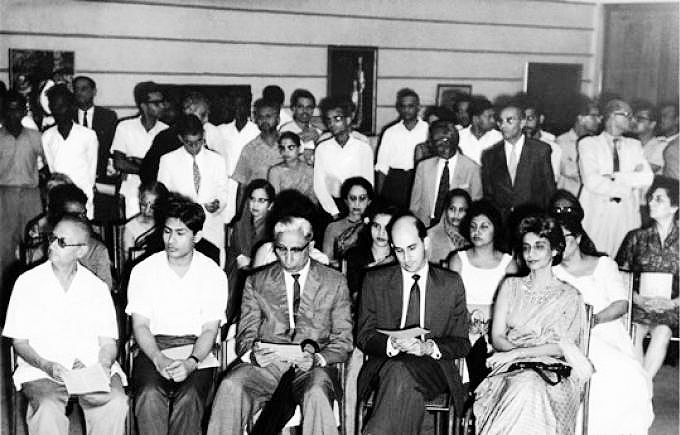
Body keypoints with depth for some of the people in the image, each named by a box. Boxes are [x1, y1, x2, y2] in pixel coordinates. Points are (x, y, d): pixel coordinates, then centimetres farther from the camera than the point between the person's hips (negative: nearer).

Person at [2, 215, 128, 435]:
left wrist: (104, 365, -14)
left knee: (116, 402, -28)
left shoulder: (97, 288, 10)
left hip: (91, 367, 1)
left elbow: (108, 342, 9)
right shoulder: (28, 283, 6)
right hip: (40, 369, -1)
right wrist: (46, 365, -13)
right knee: (48, 407, -33)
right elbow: (19, 341, 4)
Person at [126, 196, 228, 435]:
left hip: (196, 352, 0)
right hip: (152, 349, 1)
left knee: (189, 397, -31)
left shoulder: (214, 275, 4)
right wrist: (159, 360, -18)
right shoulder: (143, 271, 6)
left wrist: (190, 363, -20)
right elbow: (140, 325, 1)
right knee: (150, 395, -32)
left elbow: (209, 330, 0)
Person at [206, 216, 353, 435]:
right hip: (267, 362, 1)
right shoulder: (256, 282, 12)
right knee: (230, 388, -30)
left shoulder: (335, 282, 9)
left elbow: (343, 341, 7)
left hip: (311, 366, -1)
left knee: (316, 396, -36)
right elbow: (246, 335, 10)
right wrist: (253, 355, -15)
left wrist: (317, 359, -15)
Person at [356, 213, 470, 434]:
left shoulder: (451, 283, 10)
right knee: (409, 389, -37)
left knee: (401, 374, -36)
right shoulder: (375, 281, 11)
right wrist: (392, 344, -14)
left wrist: (429, 347, -13)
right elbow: (363, 337, 8)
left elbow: (462, 344, 8)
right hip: (385, 364, 1)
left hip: (433, 369, 0)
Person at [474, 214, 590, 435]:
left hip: (553, 371, -1)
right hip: (509, 368, 1)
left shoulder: (569, 296, 12)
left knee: (530, 387, -37)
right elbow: (497, 337, 10)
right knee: (524, 388, -36)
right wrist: (518, 353, -10)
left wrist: (519, 352, -13)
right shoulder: (511, 286, 19)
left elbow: (563, 347, -1)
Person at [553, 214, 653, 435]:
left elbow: (621, 304, 4)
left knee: (632, 383, -26)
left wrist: (594, 319, -15)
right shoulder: (552, 272, 15)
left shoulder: (604, 264, 15)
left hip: (607, 332, 1)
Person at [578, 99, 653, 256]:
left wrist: (614, 177, -9)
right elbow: (592, 182, -11)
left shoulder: (634, 145, 17)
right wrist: (629, 188, -6)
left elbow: (647, 178, 2)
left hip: (627, 215, 3)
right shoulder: (588, 143, 3)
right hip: (596, 214, -3)